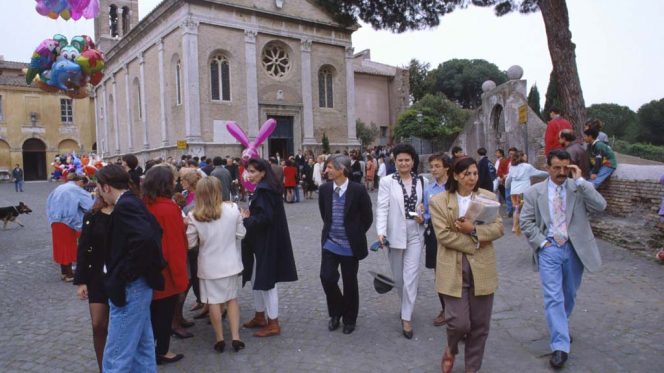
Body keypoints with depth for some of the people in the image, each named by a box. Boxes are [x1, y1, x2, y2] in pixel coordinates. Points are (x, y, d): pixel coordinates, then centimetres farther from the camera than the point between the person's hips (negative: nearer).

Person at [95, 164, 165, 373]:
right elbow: (151, 234, 17)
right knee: (142, 348, 19)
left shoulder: (124, 206, -19)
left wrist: (126, 273, -22)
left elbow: (146, 239, -34)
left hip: (129, 288, -10)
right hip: (138, 285, 10)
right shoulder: (132, 202, 10)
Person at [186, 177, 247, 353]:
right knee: (232, 299, 16)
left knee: (214, 302, 12)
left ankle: (219, 339, 22)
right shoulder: (232, 209, -11)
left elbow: (190, 243, -7)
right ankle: (236, 337, 16)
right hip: (231, 263, 2)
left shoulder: (194, 216, -15)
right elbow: (241, 234, -1)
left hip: (209, 265, -1)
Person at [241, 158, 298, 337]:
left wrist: (246, 219, -12)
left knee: (265, 281, 0)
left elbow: (264, 218, -26)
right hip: (263, 242, 10)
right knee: (257, 280, 19)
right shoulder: (267, 188, 11)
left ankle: (273, 324, 11)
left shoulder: (263, 190, -20)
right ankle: (260, 316, 32)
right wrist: (249, 216, 1)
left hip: (266, 243, -10)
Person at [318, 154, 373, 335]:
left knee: (349, 283, 7)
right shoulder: (324, 189, -2)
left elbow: (367, 217, -2)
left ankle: (349, 319, 29)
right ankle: (336, 312, 22)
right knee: (327, 278, -5)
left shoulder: (358, 190, -14)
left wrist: (356, 234, 5)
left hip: (350, 245, -3)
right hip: (330, 243, 3)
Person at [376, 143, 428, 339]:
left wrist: (423, 218, -8)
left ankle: (406, 318, 5)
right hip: (395, 233, 0)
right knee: (398, 276, 14)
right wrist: (381, 231, -23)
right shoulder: (387, 181, -5)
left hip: (415, 234, 1)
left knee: (411, 275, -3)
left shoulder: (422, 182, 3)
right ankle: (406, 306, 40)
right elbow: (382, 208, -11)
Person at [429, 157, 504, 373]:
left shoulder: (488, 197, 6)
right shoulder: (438, 201, -3)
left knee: (480, 324, 10)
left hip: (482, 268, 3)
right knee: (459, 322, -7)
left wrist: (473, 230, -16)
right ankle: (451, 349, 28)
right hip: (454, 269, -3)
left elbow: (498, 228, -1)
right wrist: (475, 243, -13)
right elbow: (443, 235, -11)